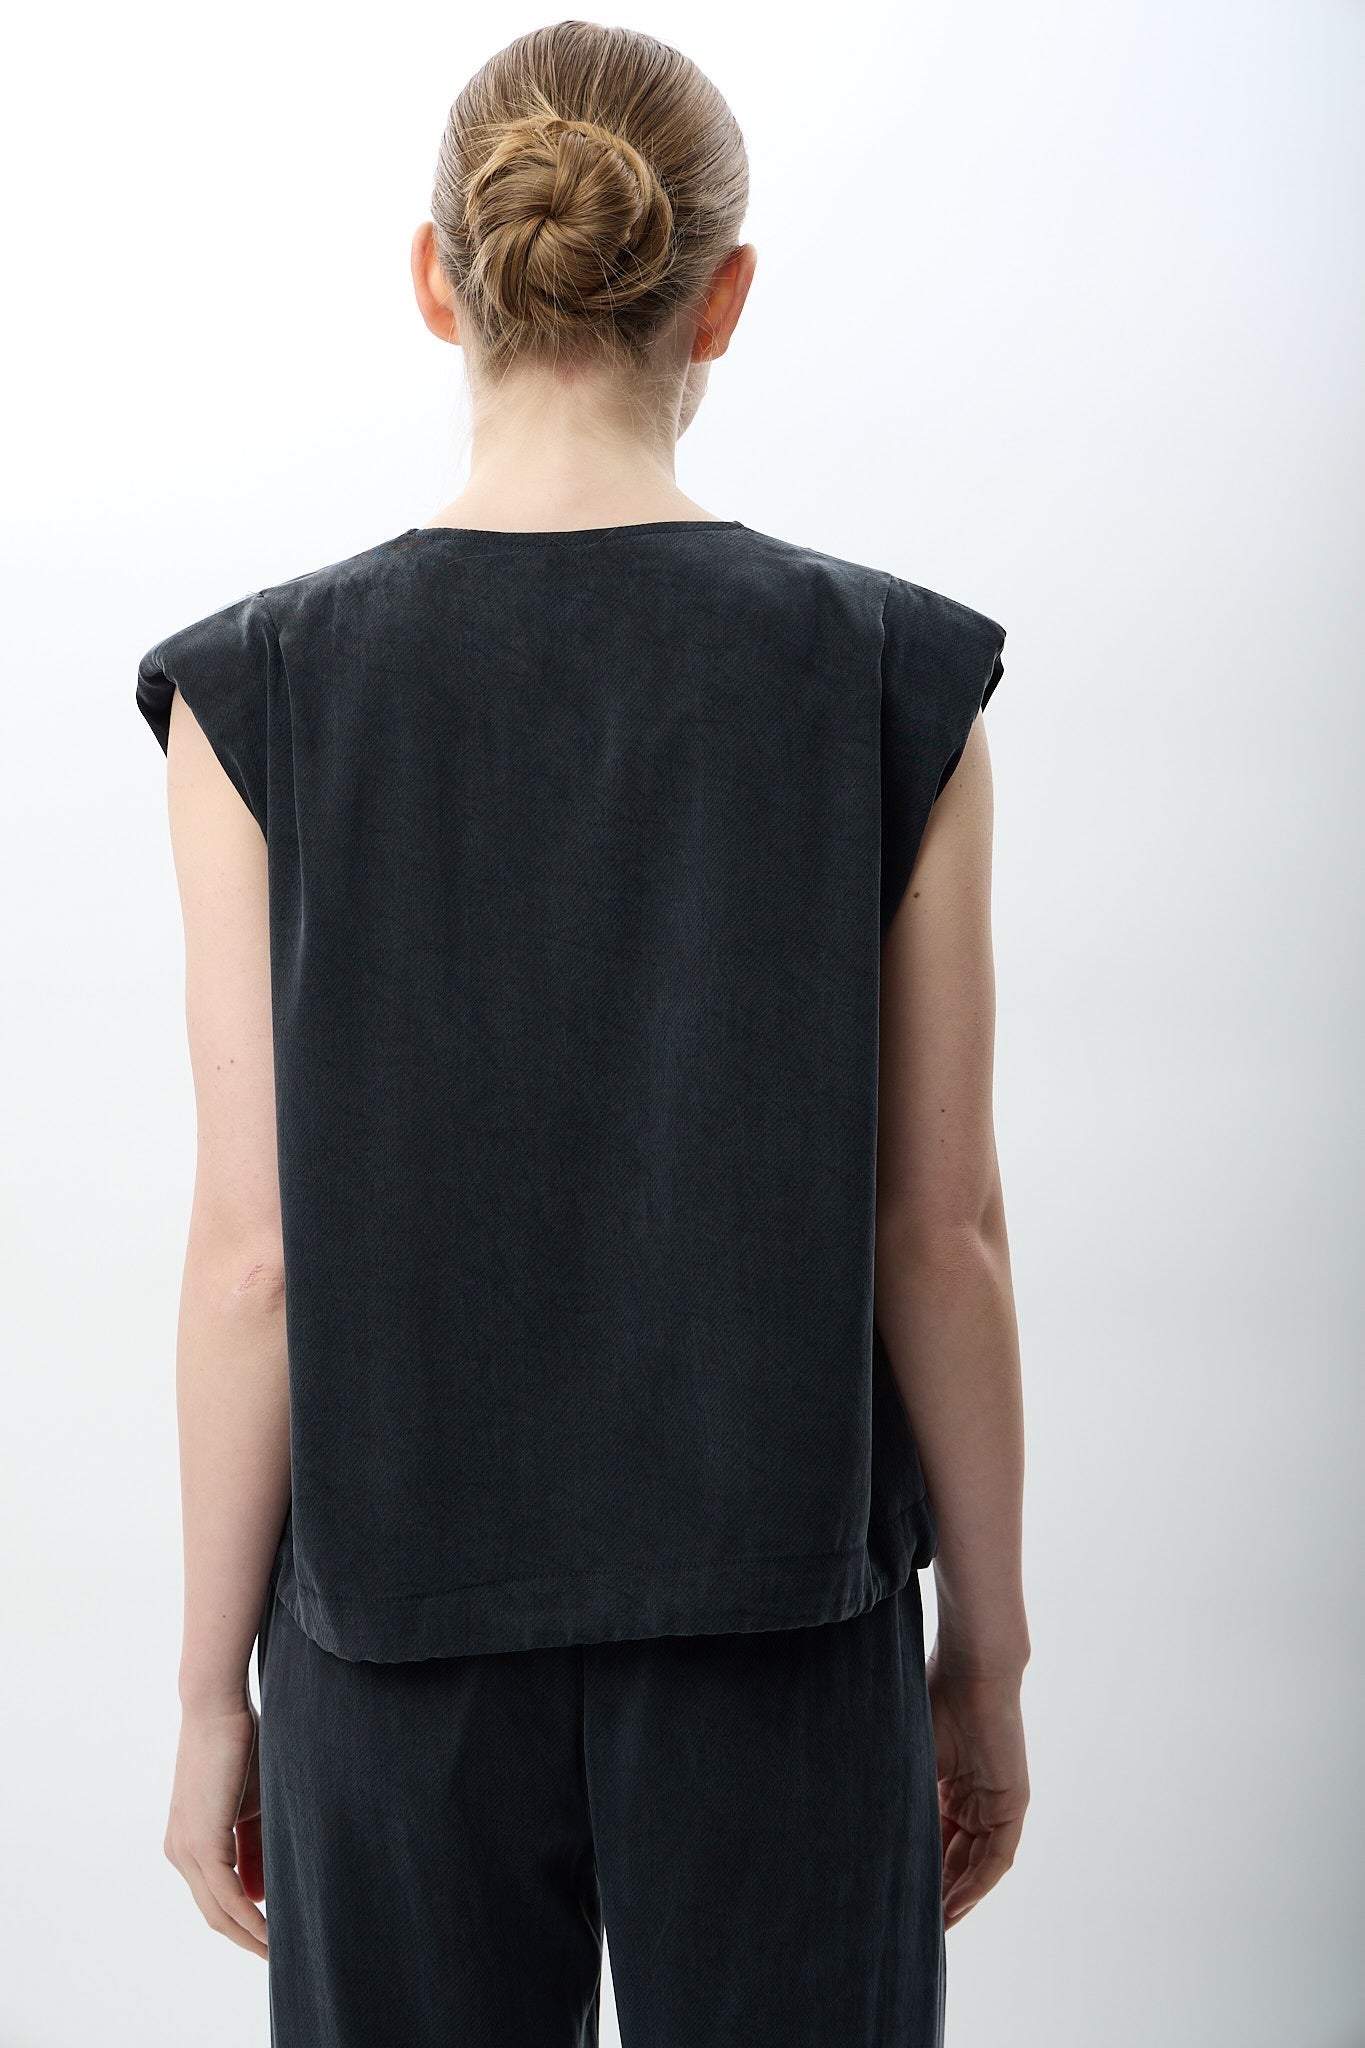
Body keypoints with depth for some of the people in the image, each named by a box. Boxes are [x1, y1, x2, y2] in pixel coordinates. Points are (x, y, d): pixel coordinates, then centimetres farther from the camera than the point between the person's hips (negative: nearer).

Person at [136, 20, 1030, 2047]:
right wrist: (989, 1651, 6)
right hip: (781, 1644, 0)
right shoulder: (892, 679, -9)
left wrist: (212, 1689, 3)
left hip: (408, 1646, 1)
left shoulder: (268, 692, -9)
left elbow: (258, 1249, -9)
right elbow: (940, 1231, -6)